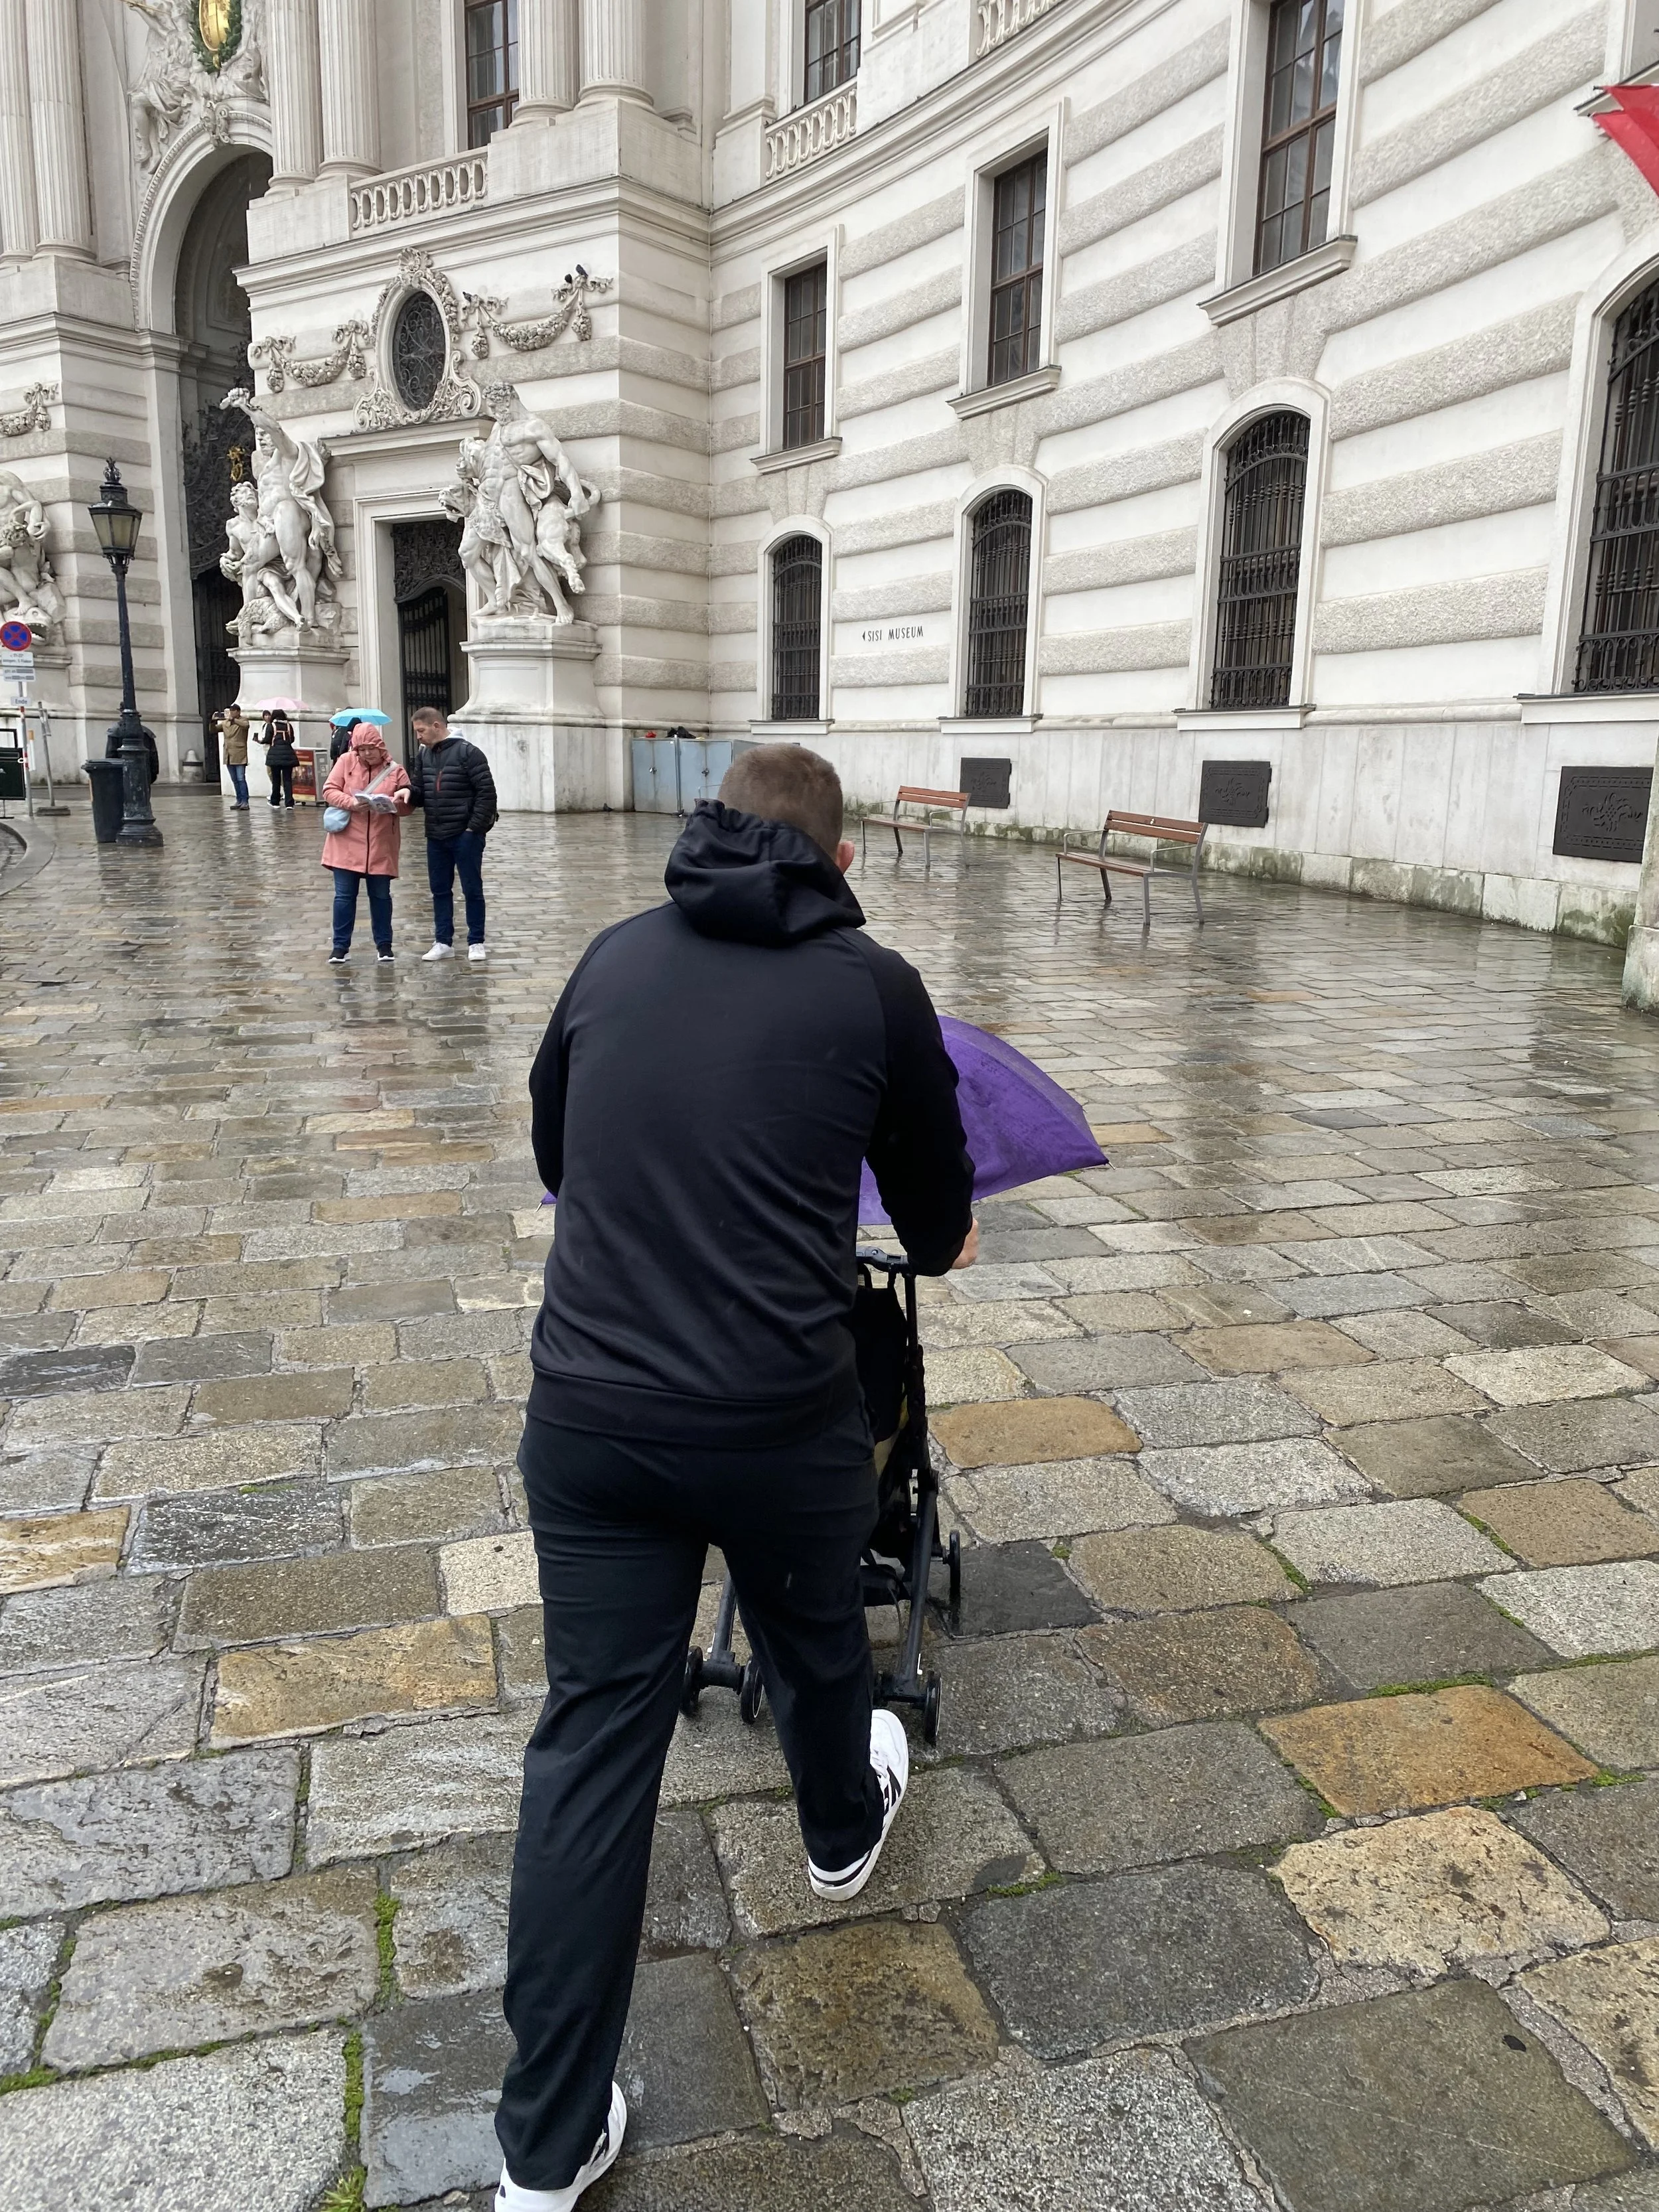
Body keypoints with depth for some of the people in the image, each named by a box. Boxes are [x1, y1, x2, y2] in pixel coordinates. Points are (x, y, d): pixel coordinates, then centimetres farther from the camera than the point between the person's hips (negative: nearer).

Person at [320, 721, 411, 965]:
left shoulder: (395, 770, 1)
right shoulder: (346, 762, 1)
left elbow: (408, 805, 4)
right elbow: (329, 791, -2)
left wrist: (399, 802, -20)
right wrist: (351, 803, -19)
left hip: (381, 846, 0)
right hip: (347, 843, 0)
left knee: (381, 896, 9)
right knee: (344, 895, 4)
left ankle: (384, 944, 21)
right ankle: (340, 945, 12)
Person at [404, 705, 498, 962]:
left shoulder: (468, 752, -11)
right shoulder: (424, 754, 9)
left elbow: (487, 791, -13)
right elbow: (419, 789, 13)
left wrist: (475, 827, -16)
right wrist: (408, 792, -11)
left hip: (466, 835, -6)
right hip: (435, 835, 7)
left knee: (472, 889, 3)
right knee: (440, 890, 11)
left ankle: (476, 942, 11)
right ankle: (443, 942, 18)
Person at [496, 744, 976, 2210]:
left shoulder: (615, 958, 8)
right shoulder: (872, 987, -1)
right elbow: (937, 1211, 10)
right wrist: (945, 1243, 35)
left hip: (588, 1412, 3)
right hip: (783, 1418, -2)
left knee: (594, 1737, 12)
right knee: (814, 1648, 26)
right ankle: (844, 1830, 58)